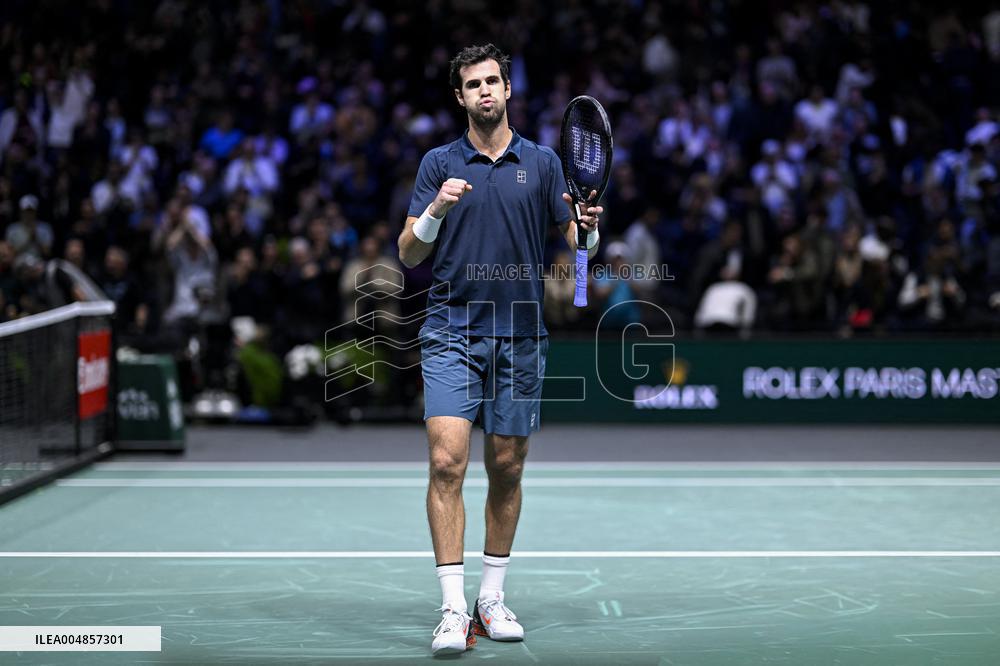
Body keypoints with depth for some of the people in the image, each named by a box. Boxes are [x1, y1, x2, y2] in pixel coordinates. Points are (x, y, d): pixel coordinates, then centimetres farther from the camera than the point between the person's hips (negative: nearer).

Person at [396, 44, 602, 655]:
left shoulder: (542, 162, 8)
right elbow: (409, 254, 2)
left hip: (520, 335, 2)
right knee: (447, 462, -14)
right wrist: (436, 211, -17)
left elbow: (577, 247, 9)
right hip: (452, 333, -2)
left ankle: (493, 598, 20)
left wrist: (590, 228, -13)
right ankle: (453, 609, -13)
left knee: (507, 469, 7)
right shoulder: (439, 163, 5)